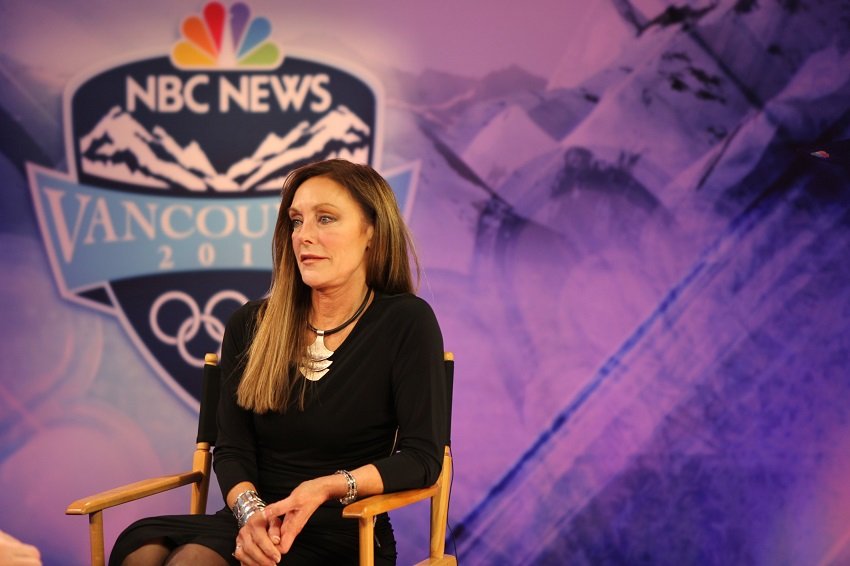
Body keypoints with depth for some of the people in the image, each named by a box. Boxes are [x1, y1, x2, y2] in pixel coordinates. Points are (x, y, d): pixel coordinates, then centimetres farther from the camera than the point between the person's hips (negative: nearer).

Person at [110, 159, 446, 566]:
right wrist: (250, 511, -17)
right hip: (258, 528, 4)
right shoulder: (250, 326, 10)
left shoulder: (406, 323, -2)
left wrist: (328, 487, -22)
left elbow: (422, 456, -7)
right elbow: (232, 449, 5)